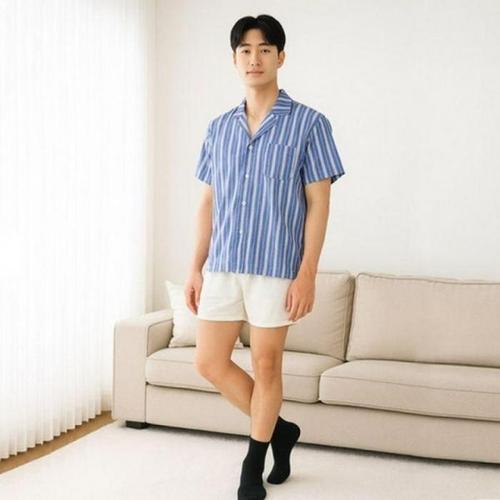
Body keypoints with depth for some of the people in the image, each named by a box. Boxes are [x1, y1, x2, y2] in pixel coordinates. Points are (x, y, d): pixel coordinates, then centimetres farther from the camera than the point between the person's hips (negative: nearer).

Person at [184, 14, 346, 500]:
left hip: (275, 266, -5)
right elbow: (208, 203, 13)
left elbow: (318, 203, -6)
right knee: (209, 361, 7)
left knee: (266, 366, 5)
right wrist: (195, 267, 8)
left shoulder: (308, 123, -3)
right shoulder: (219, 128, 10)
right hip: (223, 266, 5)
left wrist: (307, 273, -13)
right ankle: (279, 429, 28)